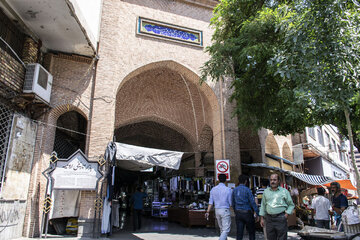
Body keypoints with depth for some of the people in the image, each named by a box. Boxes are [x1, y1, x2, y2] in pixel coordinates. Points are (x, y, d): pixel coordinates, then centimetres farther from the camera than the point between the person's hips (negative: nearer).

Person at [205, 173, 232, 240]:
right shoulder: (228, 189, -11)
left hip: (217, 210, 5)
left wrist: (208, 212, 4)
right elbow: (231, 203, -7)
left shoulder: (213, 189, 1)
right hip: (225, 210, -5)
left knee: (222, 229, 20)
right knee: (226, 230, -2)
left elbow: (211, 202, 1)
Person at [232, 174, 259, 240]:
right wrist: (257, 213, -7)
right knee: (251, 232, 13)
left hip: (238, 213, 4)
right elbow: (252, 202, -13)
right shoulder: (247, 190, -11)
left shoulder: (234, 190, 5)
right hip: (247, 213, -4)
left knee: (239, 233, 6)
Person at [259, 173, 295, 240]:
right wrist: (262, 218, 10)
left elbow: (291, 205, 8)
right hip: (269, 219, 3)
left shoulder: (284, 191, 4)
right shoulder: (266, 191, 12)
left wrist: (286, 214, -5)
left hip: (280, 218, -3)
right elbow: (263, 205, 15)